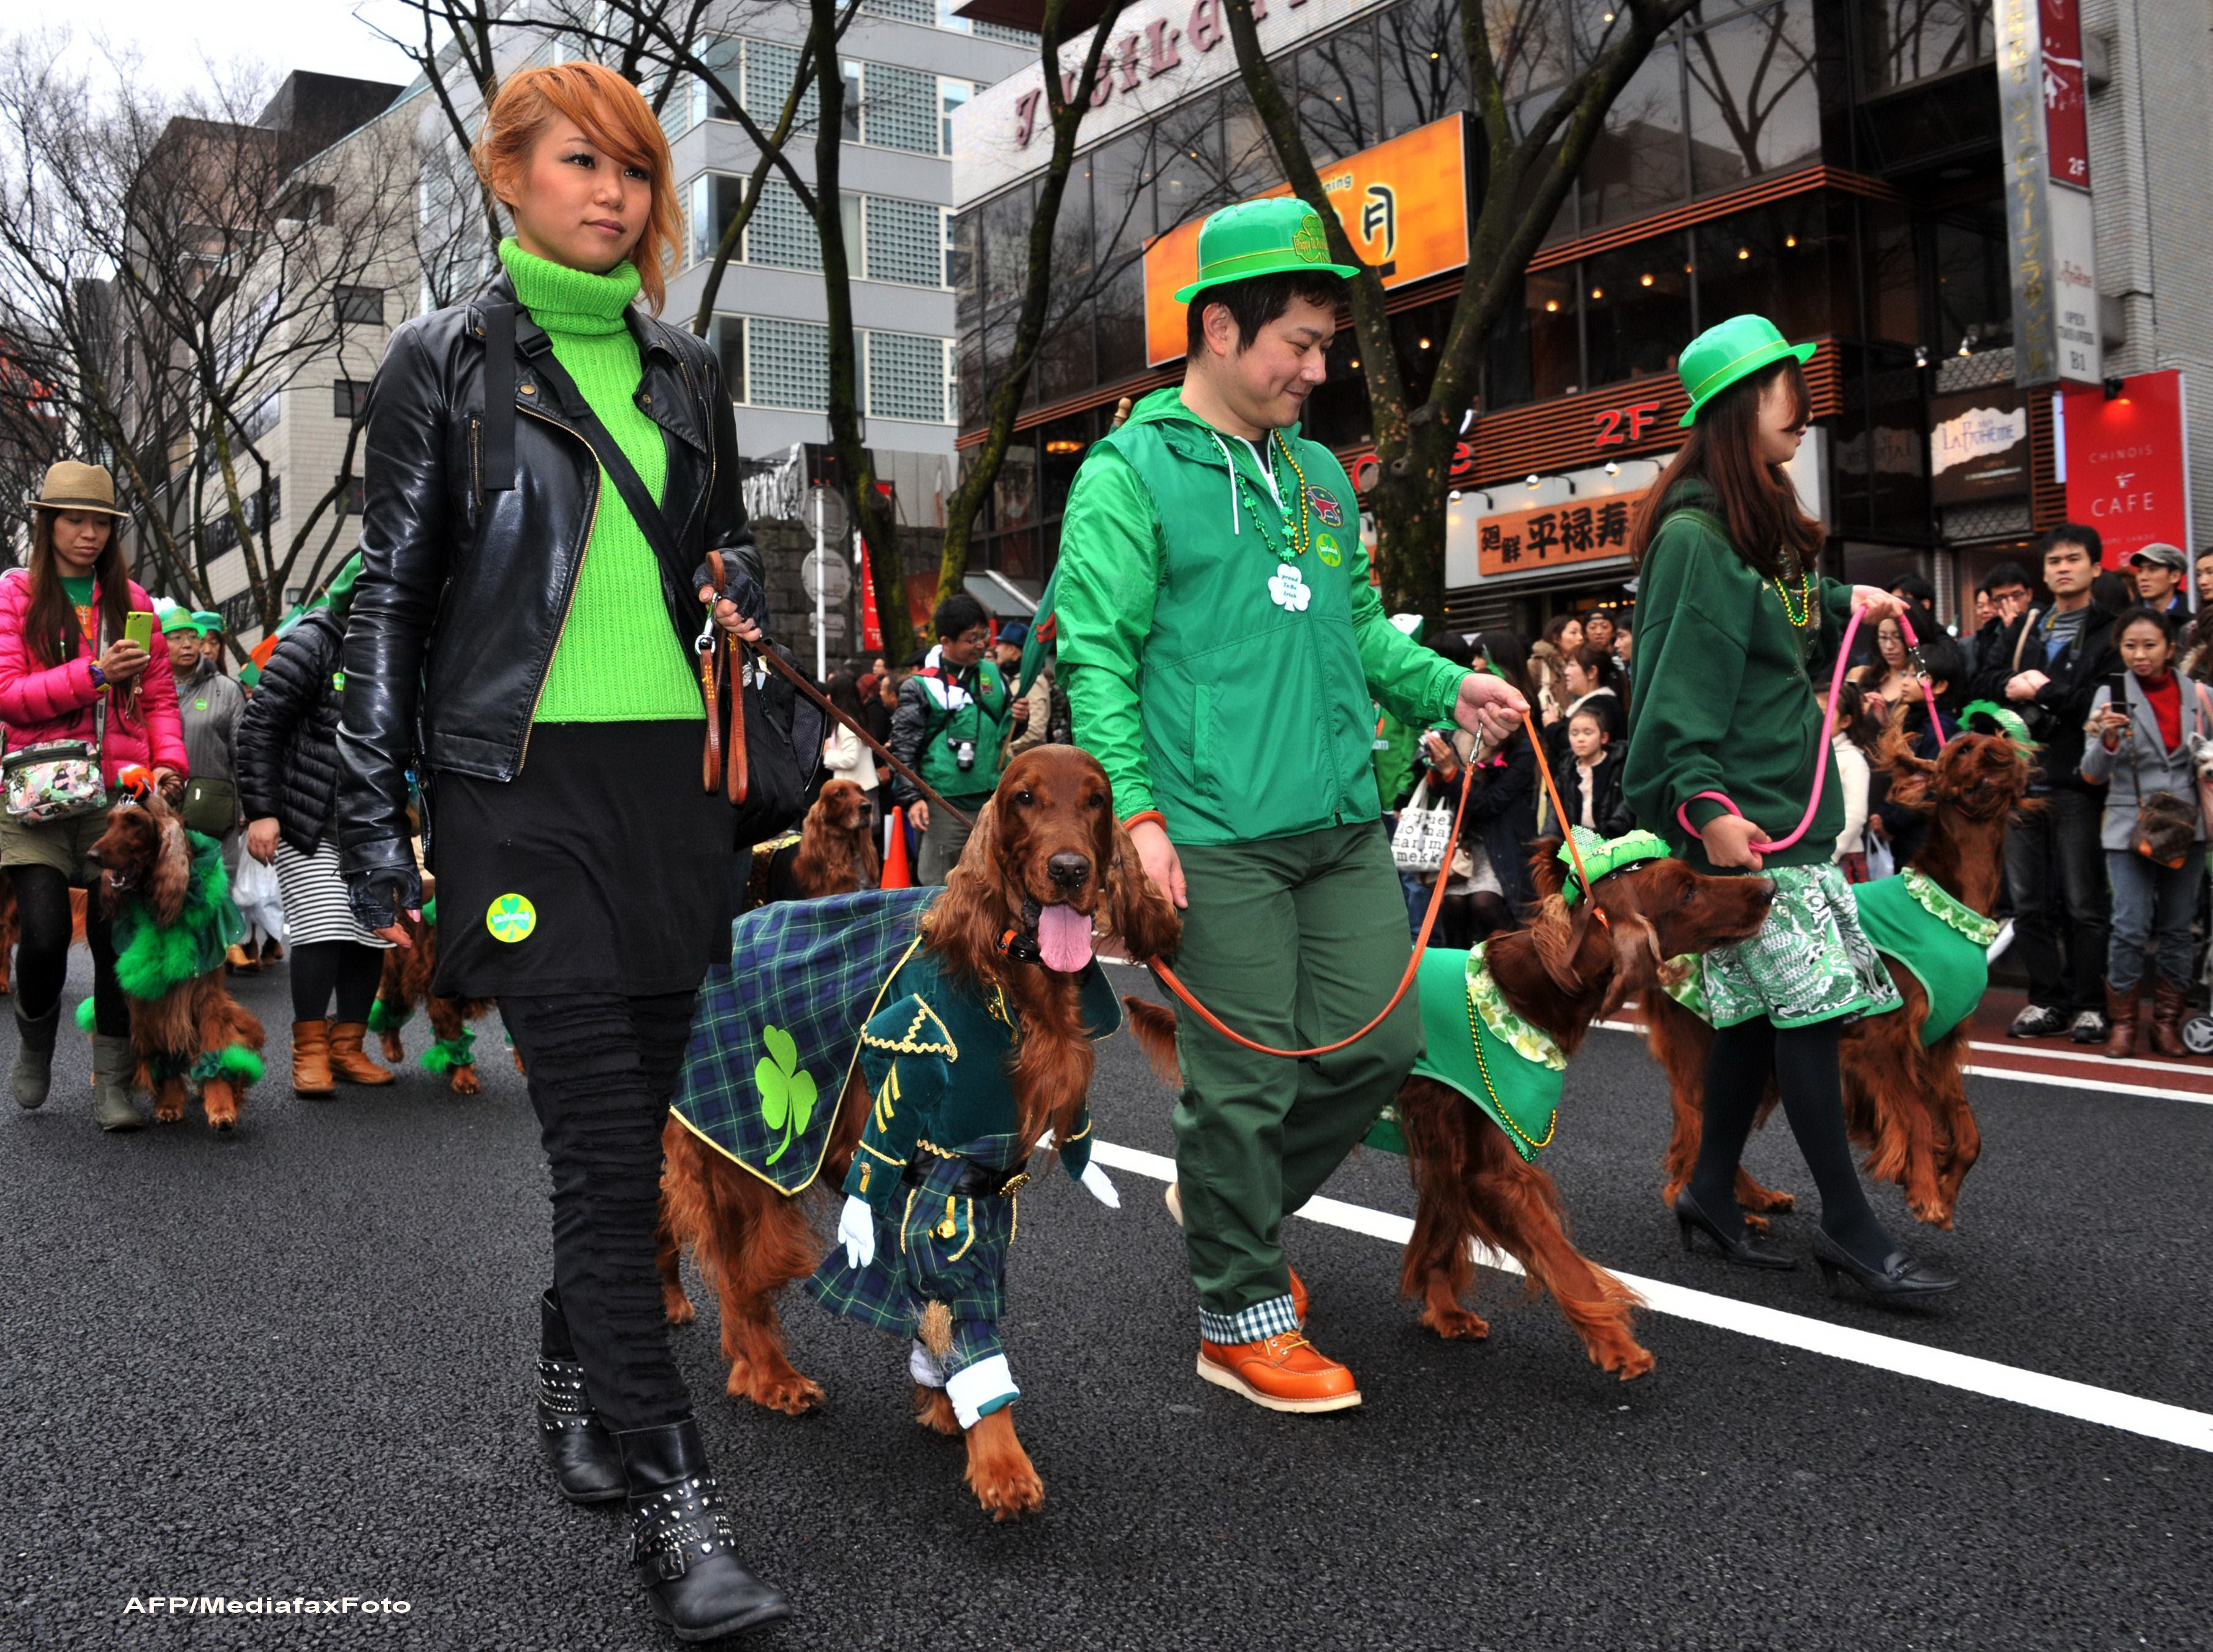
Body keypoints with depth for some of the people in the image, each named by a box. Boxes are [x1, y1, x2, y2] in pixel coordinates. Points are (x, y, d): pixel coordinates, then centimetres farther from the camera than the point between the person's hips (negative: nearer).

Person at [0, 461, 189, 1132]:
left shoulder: (130, 599, 13)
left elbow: (158, 695, 12)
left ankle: (112, 1082, 8)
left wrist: (169, 760, -5)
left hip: (119, 791, 2)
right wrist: (95, 673, -15)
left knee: (117, 934, -2)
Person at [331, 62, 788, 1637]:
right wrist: (376, 817, -3)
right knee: (604, 1137, -9)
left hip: (674, 776, 5)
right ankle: (673, 1501, -4)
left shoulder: (686, 372, 14)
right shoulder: (447, 360, 3)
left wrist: (739, 584, -1)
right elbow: (393, 596, 2)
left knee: (637, 1120, 10)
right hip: (522, 781, -5)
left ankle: (574, 1374, 34)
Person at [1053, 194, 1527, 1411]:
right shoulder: (1132, 471, -3)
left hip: (1342, 821, 7)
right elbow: (1096, 658, -8)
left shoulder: (1319, 472, 18)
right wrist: (1136, 812, -17)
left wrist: (1446, 687, 8)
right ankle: (1242, 1319, 17)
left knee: (1380, 1040, 8)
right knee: (1248, 1078, 0)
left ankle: (1235, 1202, 32)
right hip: (1218, 835, -7)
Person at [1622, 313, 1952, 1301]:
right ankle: (1848, 1228, -1)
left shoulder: (1762, 524, 17)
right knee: (1808, 999, -8)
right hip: (1740, 812, -10)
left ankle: (1711, 1192, 22)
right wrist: (1705, 802, -25)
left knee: (1760, 1006, 11)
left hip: (1786, 800, 10)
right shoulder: (1694, 534, -13)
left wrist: (1847, 606, 18)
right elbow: (1681, 681, -19)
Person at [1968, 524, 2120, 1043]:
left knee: (2083, 903, -1)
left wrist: (2041, 690, -10)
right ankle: (2047, 1001, 16)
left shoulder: (2109, 630, 1)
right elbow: (1981, 683, 12)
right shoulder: (2024, 628, 19)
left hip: (2076, 782, -5)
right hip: (2022, 780, 5)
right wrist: (2011, 685, -8)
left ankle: (2090, 1006, 8)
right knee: (2028, 902, 7)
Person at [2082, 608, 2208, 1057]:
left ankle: (2168, 1021, 18)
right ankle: (2123, 1023, 5)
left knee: (2177, 929, 7)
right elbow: (2093, 774, -8)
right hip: (2130, 828, -2)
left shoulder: (2197, 695, 4)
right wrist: (2108, 739, -26)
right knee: (2131, 929, -7)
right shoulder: (2111, 695, -3)